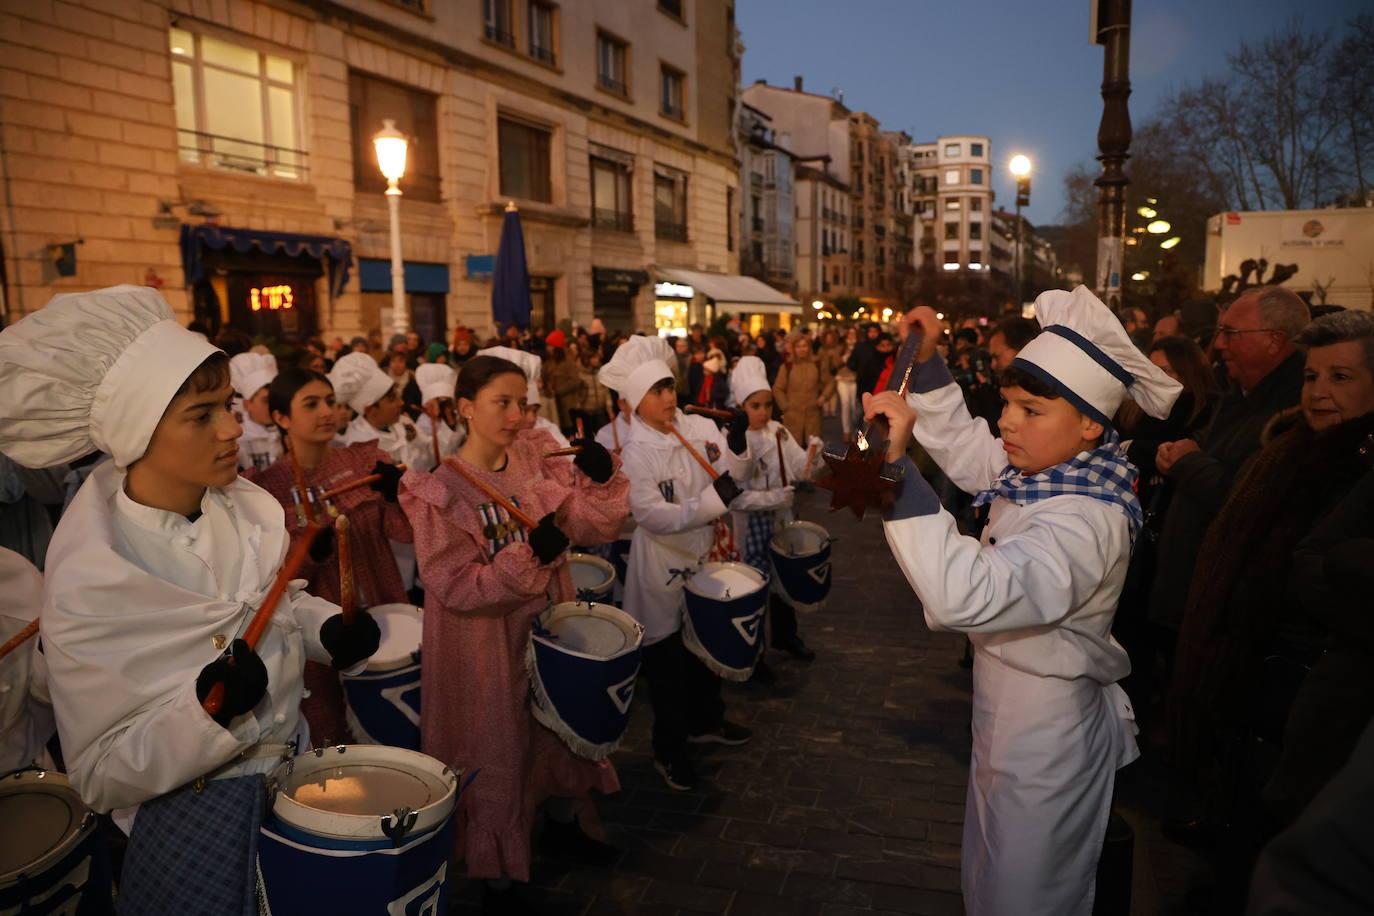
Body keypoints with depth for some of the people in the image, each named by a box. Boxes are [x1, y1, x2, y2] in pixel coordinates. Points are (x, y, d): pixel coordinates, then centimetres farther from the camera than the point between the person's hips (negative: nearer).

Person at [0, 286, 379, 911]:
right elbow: (100, 778, -12)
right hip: (188, 800, -5)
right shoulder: (86, 584, -22)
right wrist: (205, 713, -30)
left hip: (293, 752, 5)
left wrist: (328, 630, -9)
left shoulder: (243, 504, -7)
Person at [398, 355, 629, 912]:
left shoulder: (536, 463, -4)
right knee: (495, 751, 10)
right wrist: (529, 556, -32)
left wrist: (600, 481, -25)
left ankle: (561, 826, 51)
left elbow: (592, 527, -7)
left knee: (559, 728, 23)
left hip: (548, 624, 6)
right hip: (485, 644, -5)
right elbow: (454, 587, -23)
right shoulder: (438, 491, -19)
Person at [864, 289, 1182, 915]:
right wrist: (926, 362, 0)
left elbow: (964, 595, -49)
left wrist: (897, 468, -52)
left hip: (1044, 743, -9)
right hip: (1012, 719, 9)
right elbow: (961, 445, 12)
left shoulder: (1083, 523, -34)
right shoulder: (1043, 470, -5)